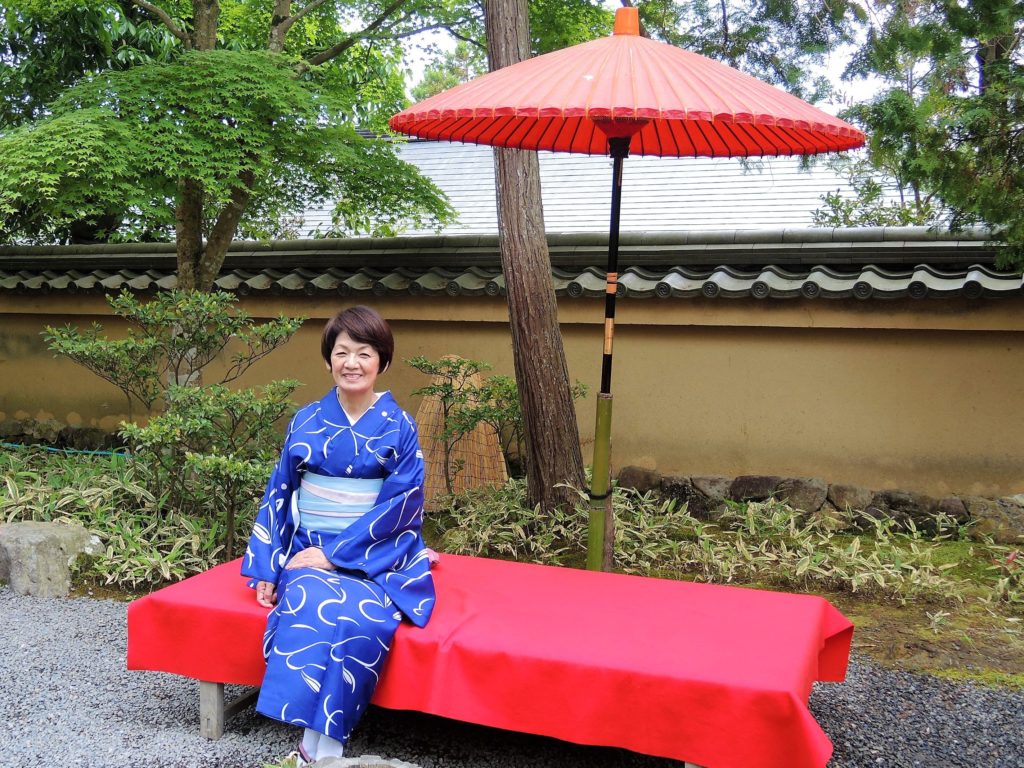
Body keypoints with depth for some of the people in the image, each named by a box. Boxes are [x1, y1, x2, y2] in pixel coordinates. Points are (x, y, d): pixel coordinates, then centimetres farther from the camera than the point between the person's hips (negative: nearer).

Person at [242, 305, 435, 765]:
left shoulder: (399, 426, -1)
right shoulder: (306, 420, 8)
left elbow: (401, 503, -8)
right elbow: (278, 493, 10)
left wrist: (334, 553, -14)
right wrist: (267, 566, 0)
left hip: (375, 555, -2)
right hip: (309, 552, 2)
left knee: (358, 617, -33)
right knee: (311, 605, -32)